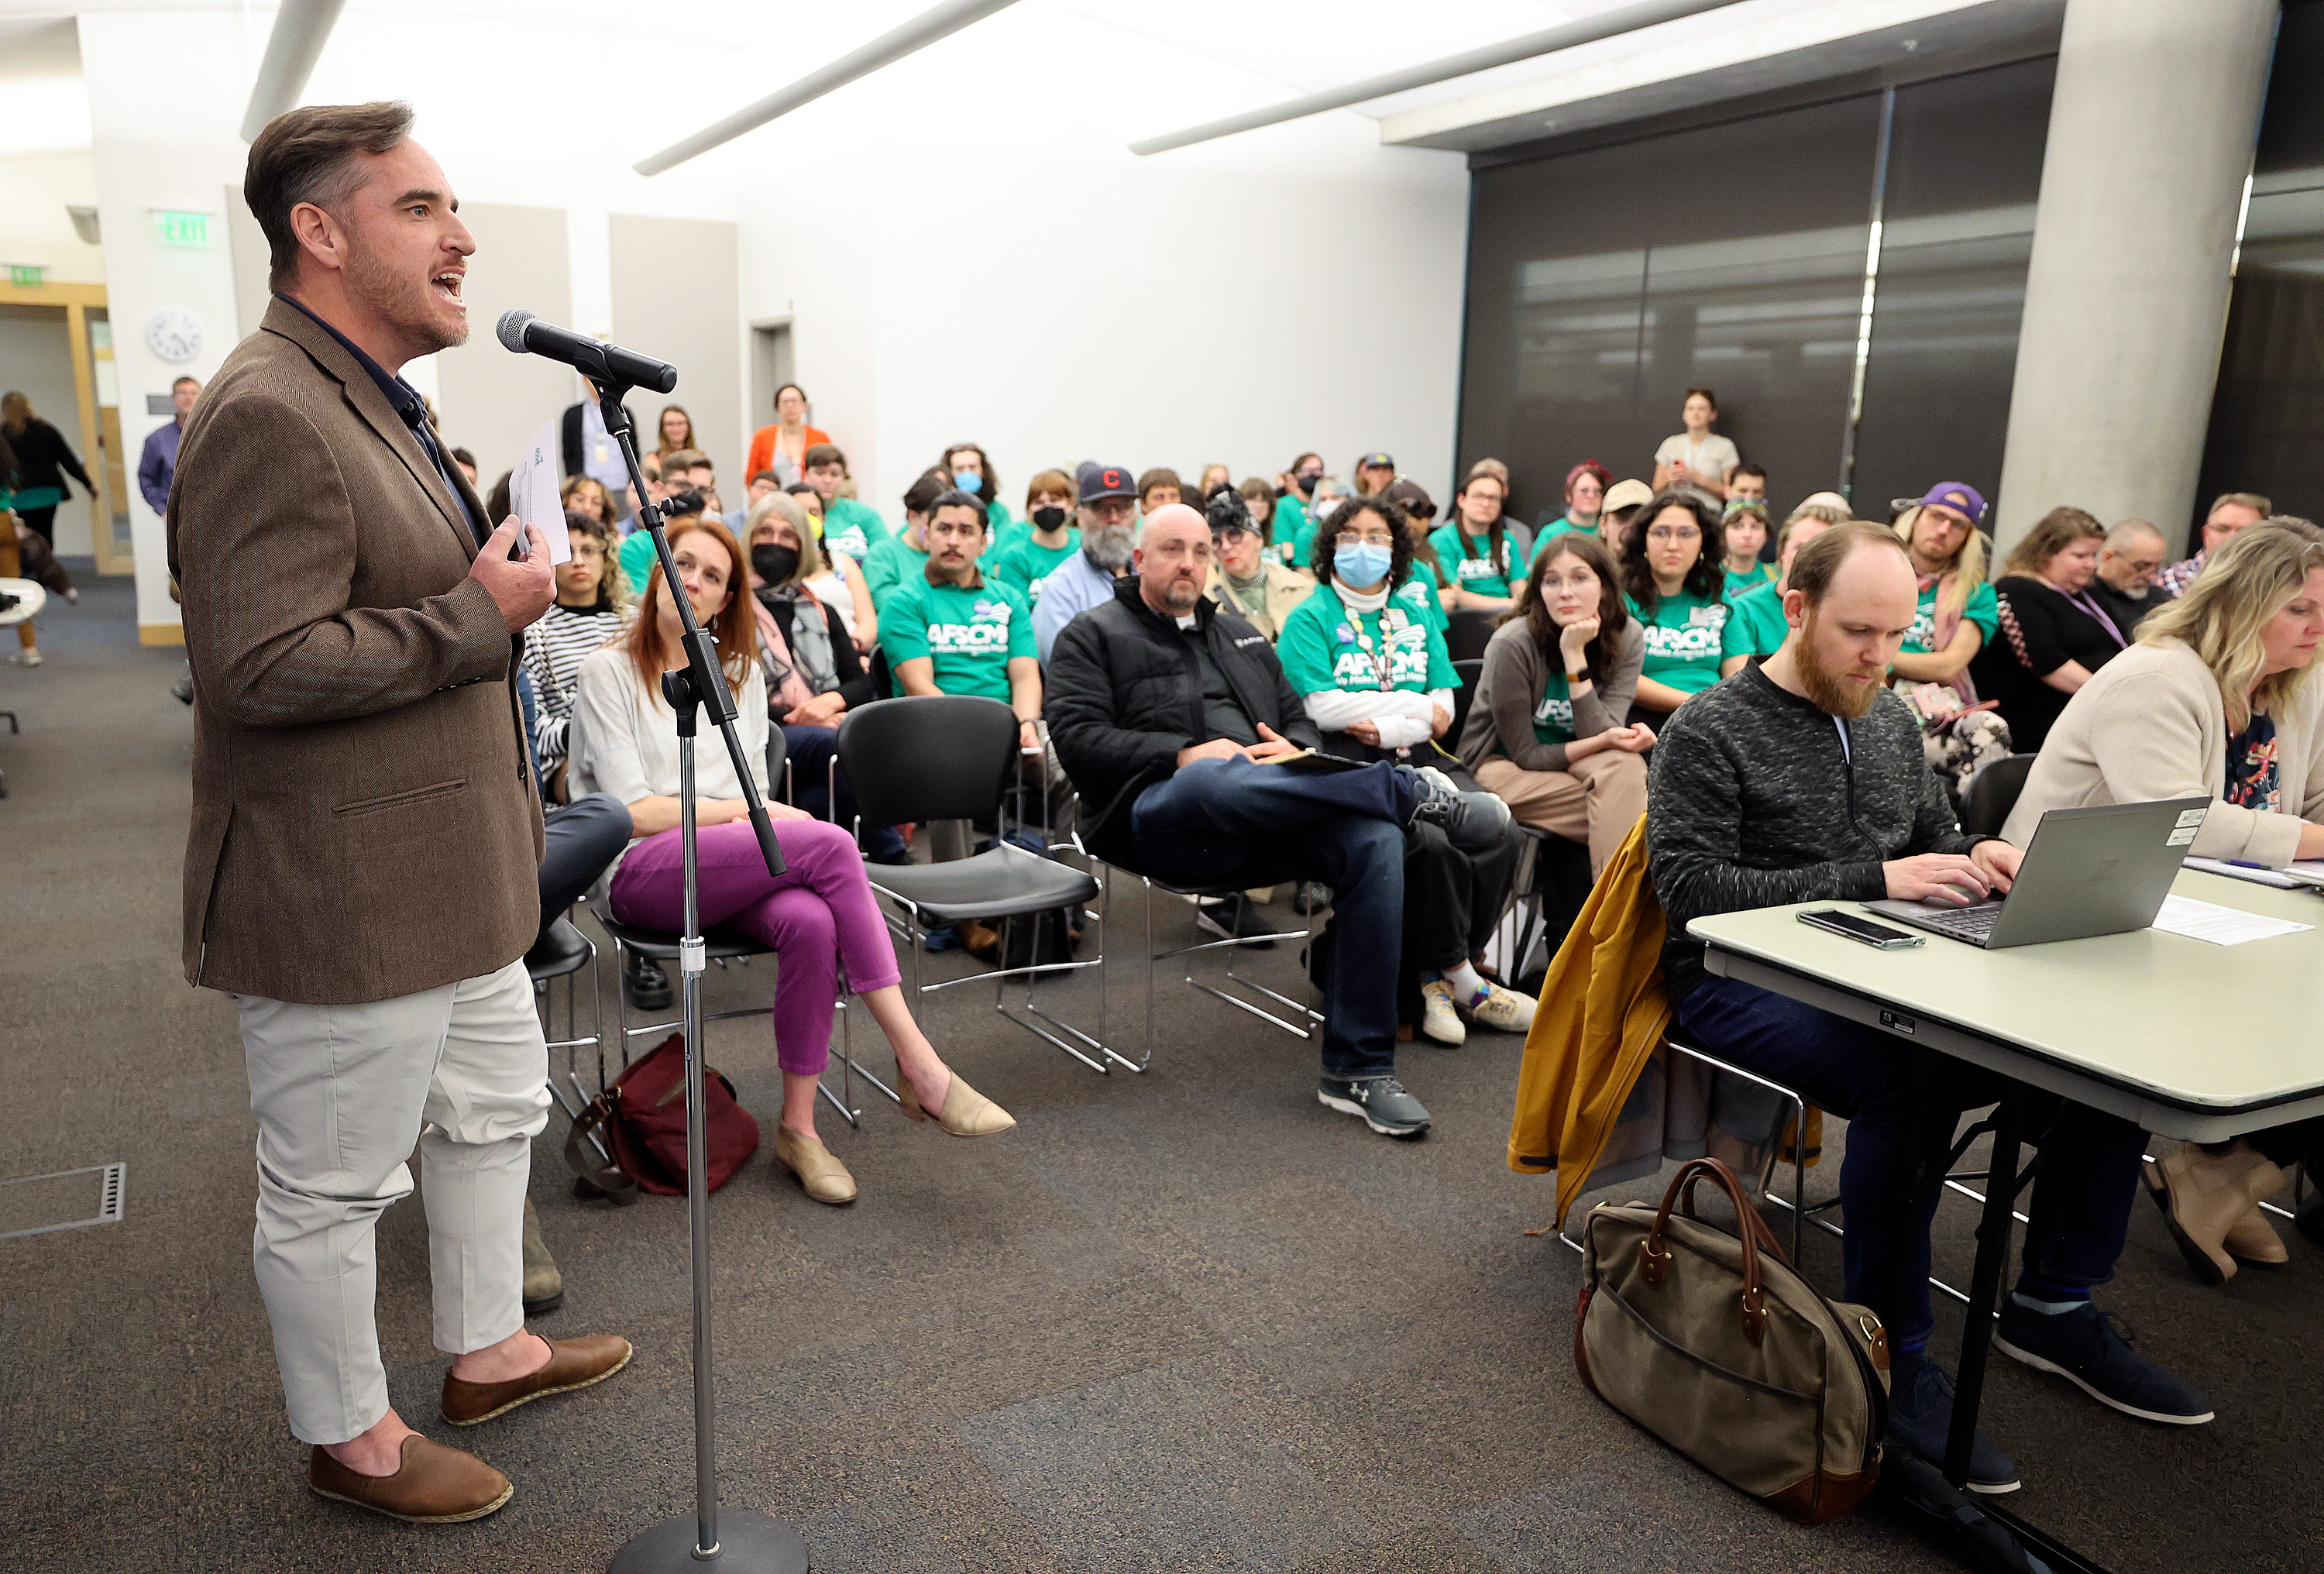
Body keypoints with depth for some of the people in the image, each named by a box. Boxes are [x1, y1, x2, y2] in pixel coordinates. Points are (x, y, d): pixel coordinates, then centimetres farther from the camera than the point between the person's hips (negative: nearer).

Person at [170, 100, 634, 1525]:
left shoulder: (373, 400, 14)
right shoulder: (269, 415, -21)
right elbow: (263, 668, -28)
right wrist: (482, 615, -22)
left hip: (453, 878, 11)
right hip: (344, 899, -11)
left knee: (496, 1111, 23)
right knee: (333, 1189, 9)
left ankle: (488, 1351, 43)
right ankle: (352, 1438, 30)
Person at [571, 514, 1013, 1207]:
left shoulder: (742, 674, 21)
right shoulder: (609, 671, 3)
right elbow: (635, 810, -6)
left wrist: (761, 809, -7)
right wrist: (742, 809, -7)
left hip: (732, 867, 5)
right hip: (643, 873, -5)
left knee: (811, 922, -34)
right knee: (831, 843, -30)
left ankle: (798, 1126, -22)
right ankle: (919, 1066, -28)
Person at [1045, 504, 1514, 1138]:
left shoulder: (1239, 634, 31)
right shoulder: (1093, 636, 13)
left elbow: (1299, 718, 28)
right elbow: (1079, 740, -2)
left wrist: (1297, 750, 1)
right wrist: (1184, 753, -15)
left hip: (1267, 824, 5)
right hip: (1160, 812, -5)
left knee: (1376, 840, -26)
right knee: (1213, 780, -42)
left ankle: (1358, 1069, -24)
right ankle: (1419, 792, -25)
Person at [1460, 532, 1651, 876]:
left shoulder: (1628, 637, -9)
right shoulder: (1513, 644, -20)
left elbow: (1599, 734, -18)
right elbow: (1525, 754, -15)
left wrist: (1575, 654, -27)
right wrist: (1603, 741, -29)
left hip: (1576, 760, 4)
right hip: (1506, 766, -4)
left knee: (1626, 765, -32)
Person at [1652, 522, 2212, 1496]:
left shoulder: (1890, 719, 17)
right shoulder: (1709, 733, -6)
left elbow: (1932, 837, 27)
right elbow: (1692, 888, -16)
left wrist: (1973, 860, 0)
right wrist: (1872, 880, -21)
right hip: (1743, 982, -7)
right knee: (1909, 1077, -36)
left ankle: (2053, 1308, 8)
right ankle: (1893, 1359, -19)